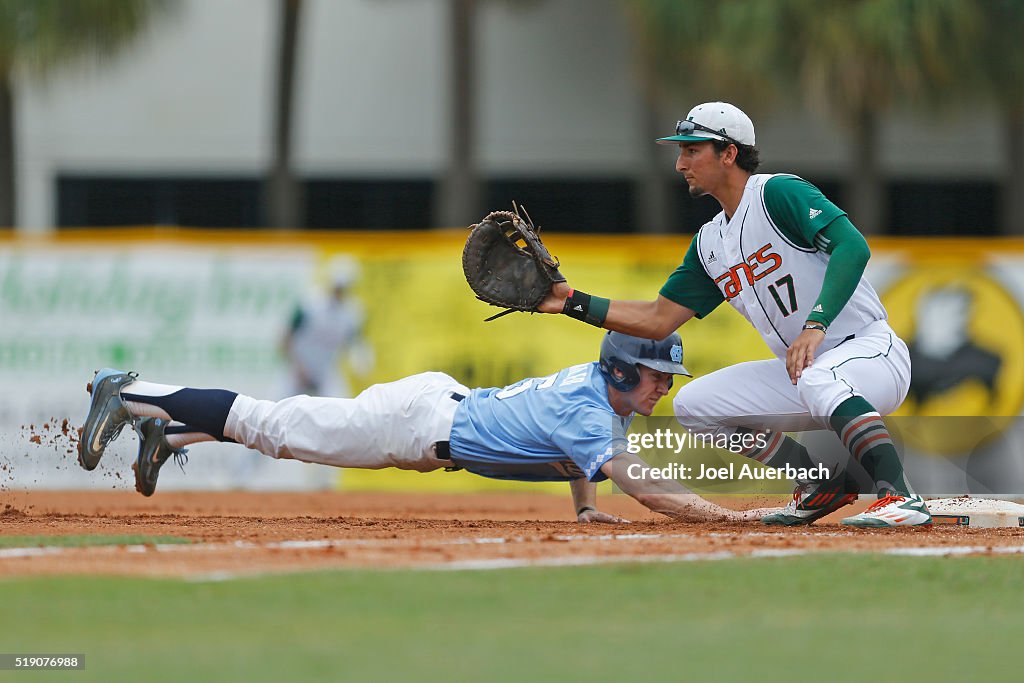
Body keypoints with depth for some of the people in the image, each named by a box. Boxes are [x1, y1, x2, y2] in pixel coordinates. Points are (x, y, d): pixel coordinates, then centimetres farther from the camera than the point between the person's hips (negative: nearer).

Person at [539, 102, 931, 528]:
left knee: (816, 381, -40)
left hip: (872, 351, -9)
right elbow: (658, 320, 16)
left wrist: (816, 324, -36)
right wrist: (572, 302, 8)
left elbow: (852, 246, -26)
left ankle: (901, 497, -42)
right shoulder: (710, 243, 14)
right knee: (693, 404, 5)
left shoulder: (780, 194, -12)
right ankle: (821, 485, 11)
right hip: (800, 370, 9)